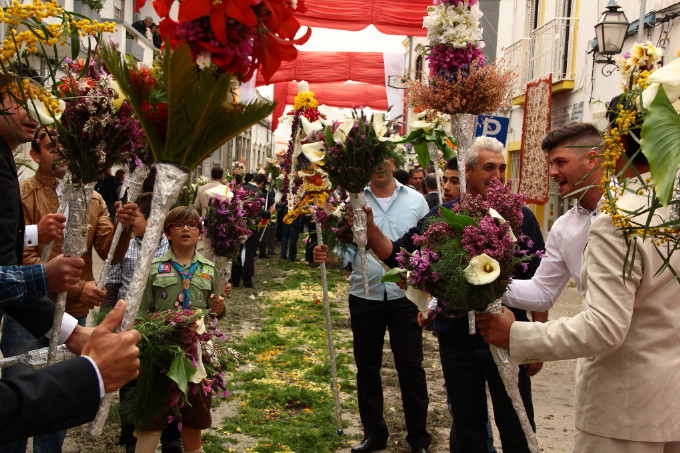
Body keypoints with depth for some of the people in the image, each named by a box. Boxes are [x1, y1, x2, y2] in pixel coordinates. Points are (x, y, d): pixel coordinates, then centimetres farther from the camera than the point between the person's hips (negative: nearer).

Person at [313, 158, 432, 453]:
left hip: (405, 295, -1)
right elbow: (346, 252, 2)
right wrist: (328, 257, -20)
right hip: (364, 296, 1)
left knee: (411, 367, 5)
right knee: (367, 368, 12)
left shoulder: (415, 200, 2)